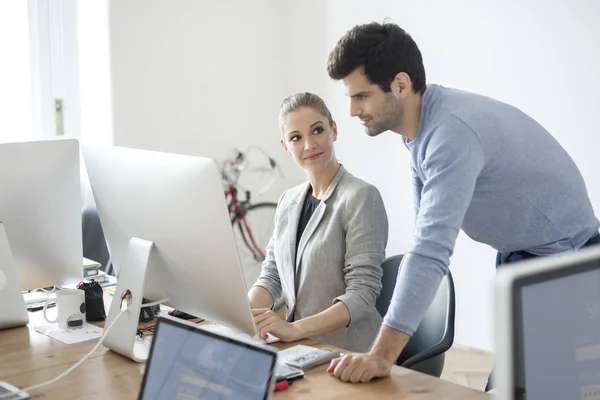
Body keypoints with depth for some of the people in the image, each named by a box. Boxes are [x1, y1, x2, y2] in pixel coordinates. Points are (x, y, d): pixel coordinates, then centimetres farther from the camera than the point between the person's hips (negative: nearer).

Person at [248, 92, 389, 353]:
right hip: (300, 348, 6)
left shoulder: (361, 197, -9)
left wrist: (294, 329, -29)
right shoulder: (288, 201, 13)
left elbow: (362, 293, -16)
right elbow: (271, 275, 10)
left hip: (348, 352, -6)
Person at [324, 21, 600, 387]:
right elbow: (428, 230, 6)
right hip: (516, 256, 8)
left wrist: (383, 355, -42)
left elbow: (433, 248, -38)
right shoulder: (420, 124, -2)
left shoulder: (452, 130, -30)